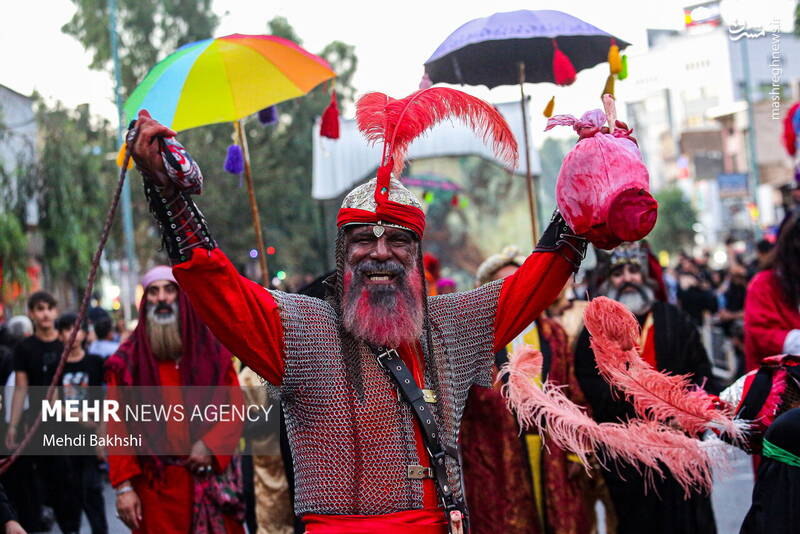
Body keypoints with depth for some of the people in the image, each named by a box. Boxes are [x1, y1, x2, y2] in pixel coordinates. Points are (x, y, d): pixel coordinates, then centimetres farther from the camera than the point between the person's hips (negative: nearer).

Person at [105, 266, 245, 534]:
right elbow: (118, 428, -1)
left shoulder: (213, 350, 8)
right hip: (157, 484, -1)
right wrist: (124, 486, -8)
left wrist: (209, 445, -11)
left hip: (211, 480, 1)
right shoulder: (126, 361, 3)